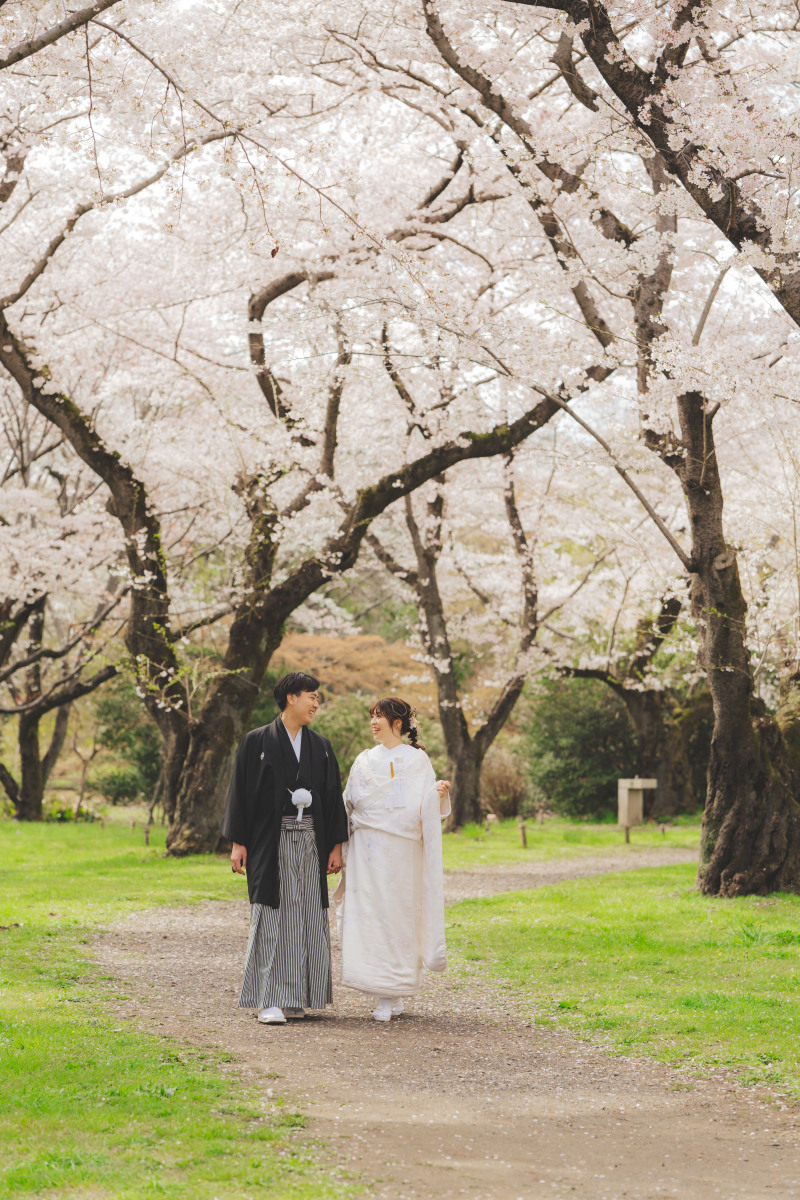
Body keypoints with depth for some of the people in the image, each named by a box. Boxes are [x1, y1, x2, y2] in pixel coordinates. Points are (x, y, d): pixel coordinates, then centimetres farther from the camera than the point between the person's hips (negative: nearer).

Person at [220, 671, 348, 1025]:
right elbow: (242, 792, -1)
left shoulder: (321, 747, 12)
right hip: (271, 842, -4)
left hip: (309, 842, 4)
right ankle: (269, 1000, -6)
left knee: (307, 916, 3)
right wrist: (238, 843, -7)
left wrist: (335, 846, 6)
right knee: (273, 916, -6)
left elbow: (333, 797, 13)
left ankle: (296, 996, 10)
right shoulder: (257, 742, 1)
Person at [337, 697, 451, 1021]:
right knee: (368, 915, -5)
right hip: (367, 848, 3)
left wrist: (441, 793, -21)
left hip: (401, 848, -3)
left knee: (398, 915, -3)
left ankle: (394, 995, 5)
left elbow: (427, 806, -1)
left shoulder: (417, 760, 5)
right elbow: (348, 803, 17)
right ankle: (385, 995, -3)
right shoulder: (365, 760, 15)